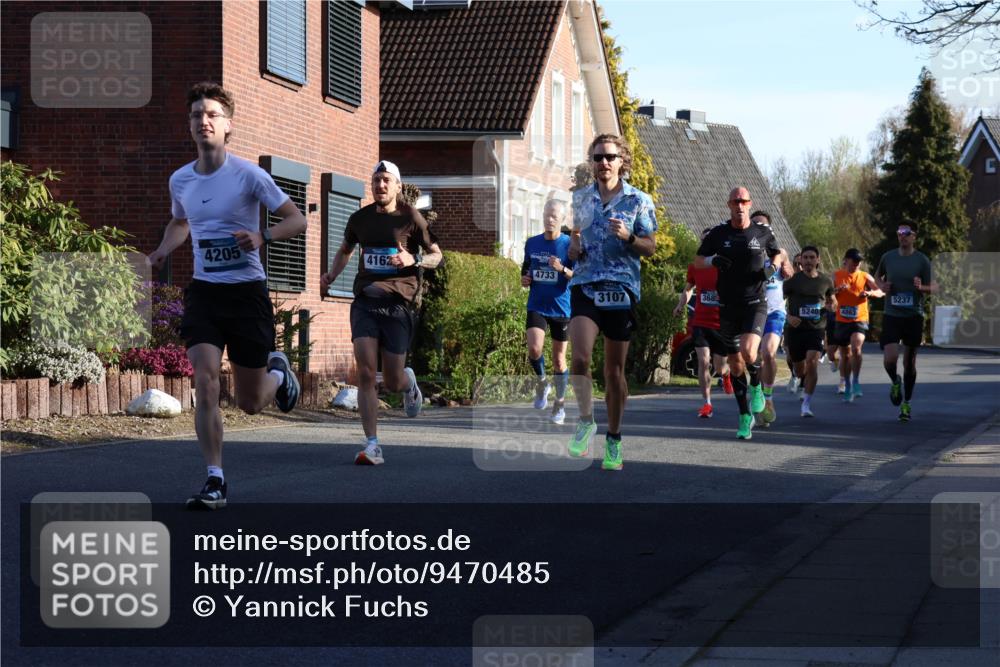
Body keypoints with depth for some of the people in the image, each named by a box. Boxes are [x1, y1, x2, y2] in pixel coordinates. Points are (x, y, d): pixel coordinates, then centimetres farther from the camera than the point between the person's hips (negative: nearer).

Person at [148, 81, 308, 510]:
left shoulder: (248, 175, -10)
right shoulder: (180, 181, 5)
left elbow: (297, 220, -6)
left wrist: (262, 236, -24)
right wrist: (161, 253, 7)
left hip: (247, 290, -3)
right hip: (204, 292, 3)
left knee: (250, 403, 6)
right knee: (205, 382, -16)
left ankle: (277, 372, 43)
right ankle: (215, 481, -9)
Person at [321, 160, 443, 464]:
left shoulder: (410, 218, -1)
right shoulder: (360, 218, 8)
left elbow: (436, 255, 7)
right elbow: (345, 251, 26)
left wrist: (413, 259, -14)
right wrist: (331, 275, 7)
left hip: (397, 302, -2)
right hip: (365, 301, 2)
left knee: (392, 382, 2)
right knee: (365, 373, -13)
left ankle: (408, 382, 42)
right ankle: (372, 446, -11)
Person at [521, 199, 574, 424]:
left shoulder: (570, 244, -5)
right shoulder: (532, 243, 7)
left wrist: (562, 269, -26)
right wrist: (524, 279, 2)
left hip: (561, 308, -2)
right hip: (537, 306, 2)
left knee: (559, 359, 4)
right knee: (534, 349, -20)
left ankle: (560, 404, 20)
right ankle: (541, 383, 10)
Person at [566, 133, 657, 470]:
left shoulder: (639, 201, 2)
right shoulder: (580, 198, 11)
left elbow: (650, 247, 3)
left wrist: (628, 237, -16)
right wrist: (574, 248, -3)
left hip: (621, 288, -1)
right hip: (585, 286, 1)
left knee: (615, 369, 5)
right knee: (580, 357, -19)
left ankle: (613, 439, 18)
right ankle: (586, 421, 0)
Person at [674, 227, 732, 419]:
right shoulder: (695, 267, 2)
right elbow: (689, 288, 20)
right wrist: (681, 304, 3)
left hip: (722, 324, -2)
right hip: (700, 322, 2)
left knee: (719, 366, 7)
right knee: (703, 361, -13)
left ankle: (727, 373, 46)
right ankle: (707, 403, -4)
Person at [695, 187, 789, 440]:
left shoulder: (762, 233, 1)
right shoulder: (718, 234, 2)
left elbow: (778, 254, 18)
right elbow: (697, 261, 9)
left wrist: (772, 268, -4)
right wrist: (713, 260, -12)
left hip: (755, 304, -2)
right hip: (728, 307, 2)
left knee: (748, 353, -25)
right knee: (735, 366, 6)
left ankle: (757, 387, 8)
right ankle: (745, 416, 19)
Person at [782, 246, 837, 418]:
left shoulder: (826, 281, 6)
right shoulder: (793, 280, -1)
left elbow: (832, 300, 21)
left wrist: (831, 306, -3)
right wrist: (788, 316, -14)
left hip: (816, 328, 0)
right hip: (796, 328, 0)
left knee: (812, 362, -20)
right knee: (800, 369, 10)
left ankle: (807, 403, -15)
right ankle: (806, 387, 46)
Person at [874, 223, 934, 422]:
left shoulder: (922, 260, -4)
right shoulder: (888, 257, 3)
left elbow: (931, 289, -1)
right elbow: (878, 276, 21)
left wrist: (920, 287, -22)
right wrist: (881, 286, -1)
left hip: (913, 316, -1)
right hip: (891, 316, 1)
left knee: (909, 362, 7)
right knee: (889, 359, -15)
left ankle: (906, 404, 22)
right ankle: (895, 382, 20)